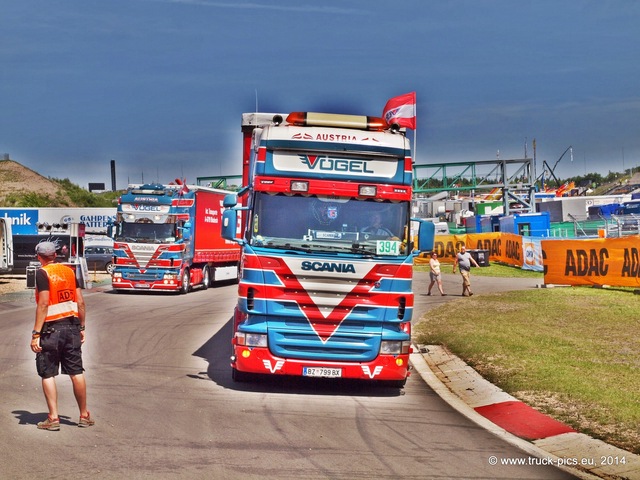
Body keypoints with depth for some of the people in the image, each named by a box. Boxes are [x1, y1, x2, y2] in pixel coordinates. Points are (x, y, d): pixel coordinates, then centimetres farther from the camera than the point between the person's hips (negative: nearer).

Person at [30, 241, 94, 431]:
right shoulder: (69, 271, 9)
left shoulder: (42, 273, -8)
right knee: (76, 372, 9)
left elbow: (43, 304, -16)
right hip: (72, 326, 5)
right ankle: (84, 415, 15)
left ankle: (53, 418, 1)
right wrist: (81, 327, 17)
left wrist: (36, 333, -15)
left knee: (47, 374, 4)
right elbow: (80, 302, 8)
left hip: (51, 329, -5)